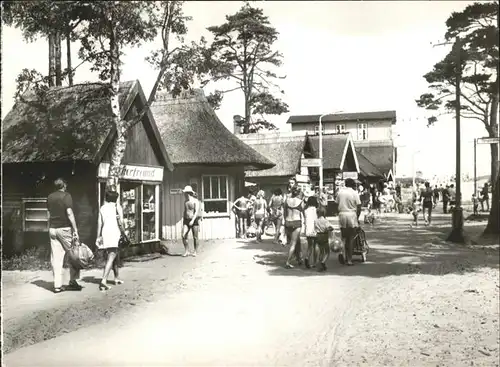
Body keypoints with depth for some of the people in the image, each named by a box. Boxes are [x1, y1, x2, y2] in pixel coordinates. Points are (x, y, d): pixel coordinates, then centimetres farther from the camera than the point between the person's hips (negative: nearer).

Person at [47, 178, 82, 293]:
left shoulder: (50, 197, 10)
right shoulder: (66, 196, -6)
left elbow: (49, 214, 13)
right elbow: (69, 213, -14)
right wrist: (75, 230, -14)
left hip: (53, 229, 5)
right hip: (64, 228, -5)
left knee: (56, 258, 3)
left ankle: (57, 285, 2)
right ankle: (73, 282, 5)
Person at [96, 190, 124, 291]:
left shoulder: (102, 208, 15)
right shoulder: (117, 207, 5)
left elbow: (99, 223, 8)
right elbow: (121, 221, -6)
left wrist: (98, 237, 10)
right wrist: (122, 231, 6)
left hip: (105, 233, 5)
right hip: (115, 232, -5)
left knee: (114, 256, 20)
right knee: (111, 258, -11)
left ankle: (117, 278, 31)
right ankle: (103, 281, -25)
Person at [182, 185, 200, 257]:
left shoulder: (195, 201, -8)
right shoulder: (185, 202, 12)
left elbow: (197, 212, -16)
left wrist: (192, 220, -27)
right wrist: (183, 221, 17)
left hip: (194, 221, -5)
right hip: (186, 221, 5)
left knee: (195, 237, 1)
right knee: (183, 236, -8)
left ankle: (195, 251, 14)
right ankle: (186, 251, -1)